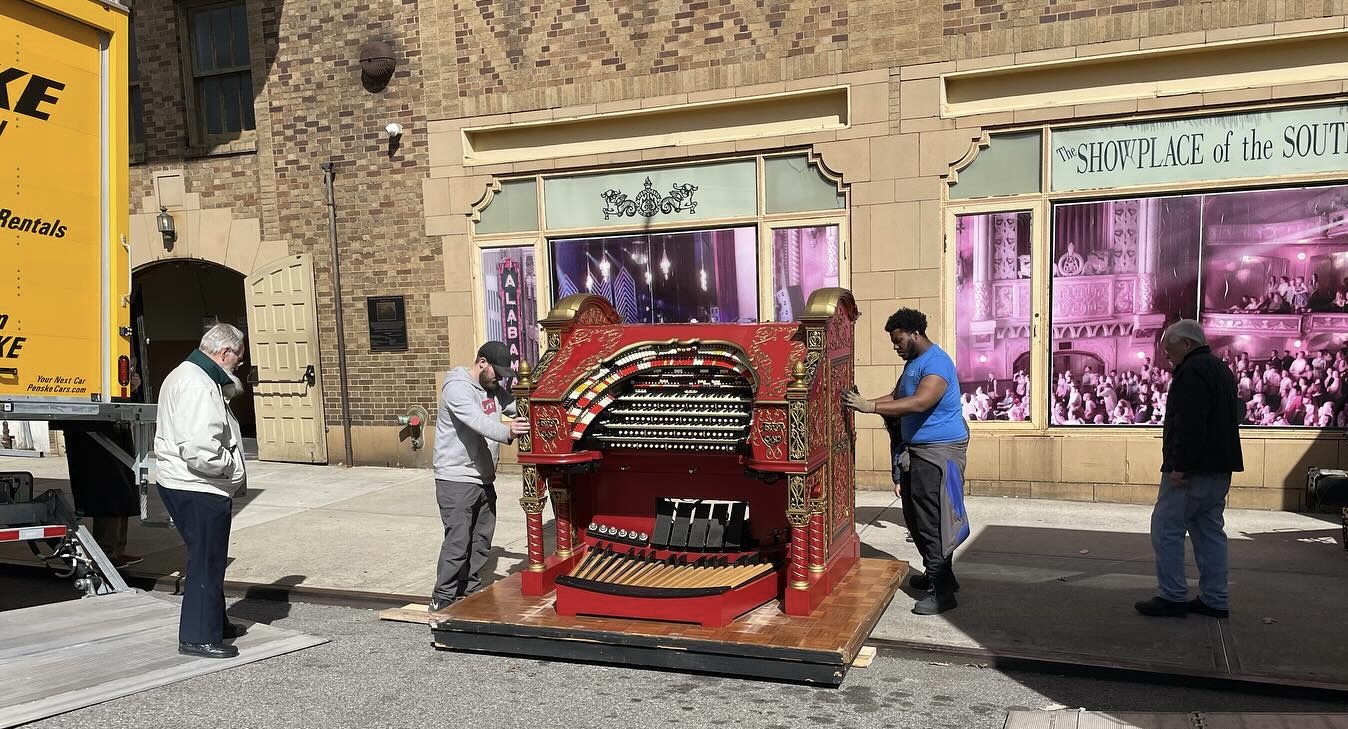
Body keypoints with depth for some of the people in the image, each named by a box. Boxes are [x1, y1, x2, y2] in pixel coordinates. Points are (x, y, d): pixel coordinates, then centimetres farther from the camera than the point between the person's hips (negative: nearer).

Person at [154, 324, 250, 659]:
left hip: (184, 484, 11)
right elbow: (200, 449, -30)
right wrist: (234, 468, -16)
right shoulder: (198, 386, -21)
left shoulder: (185, 375, 15)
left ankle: (214, 623, 34)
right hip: (198, 490, -11)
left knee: (209, 557, 21)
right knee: (206, 561, -3)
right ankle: (198, 637, 5)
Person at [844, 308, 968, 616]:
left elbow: (920, 403, -32)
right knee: (914, 517, 15)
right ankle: (936, 574, 30)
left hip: (939, 451, -10)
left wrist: (871, 407, -34)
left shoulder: (936, 362, -18)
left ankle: (942, 590, -2)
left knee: (931, 520, -9)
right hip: (916, 449, 10)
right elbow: (897, 397, 21)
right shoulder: (913, 362, 14)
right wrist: (863, 403, 6)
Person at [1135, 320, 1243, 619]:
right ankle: (1214, 600, 16)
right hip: (1219, 469, 10)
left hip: (1192, 470, -10)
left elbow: (1189, 424, -24)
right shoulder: (1221, 369, 19)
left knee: (1166, 529, -4)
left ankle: (1172, 597, -2)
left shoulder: (1192, 372, -15)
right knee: (1209, 532, 13)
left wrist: (1179, 467, -23)